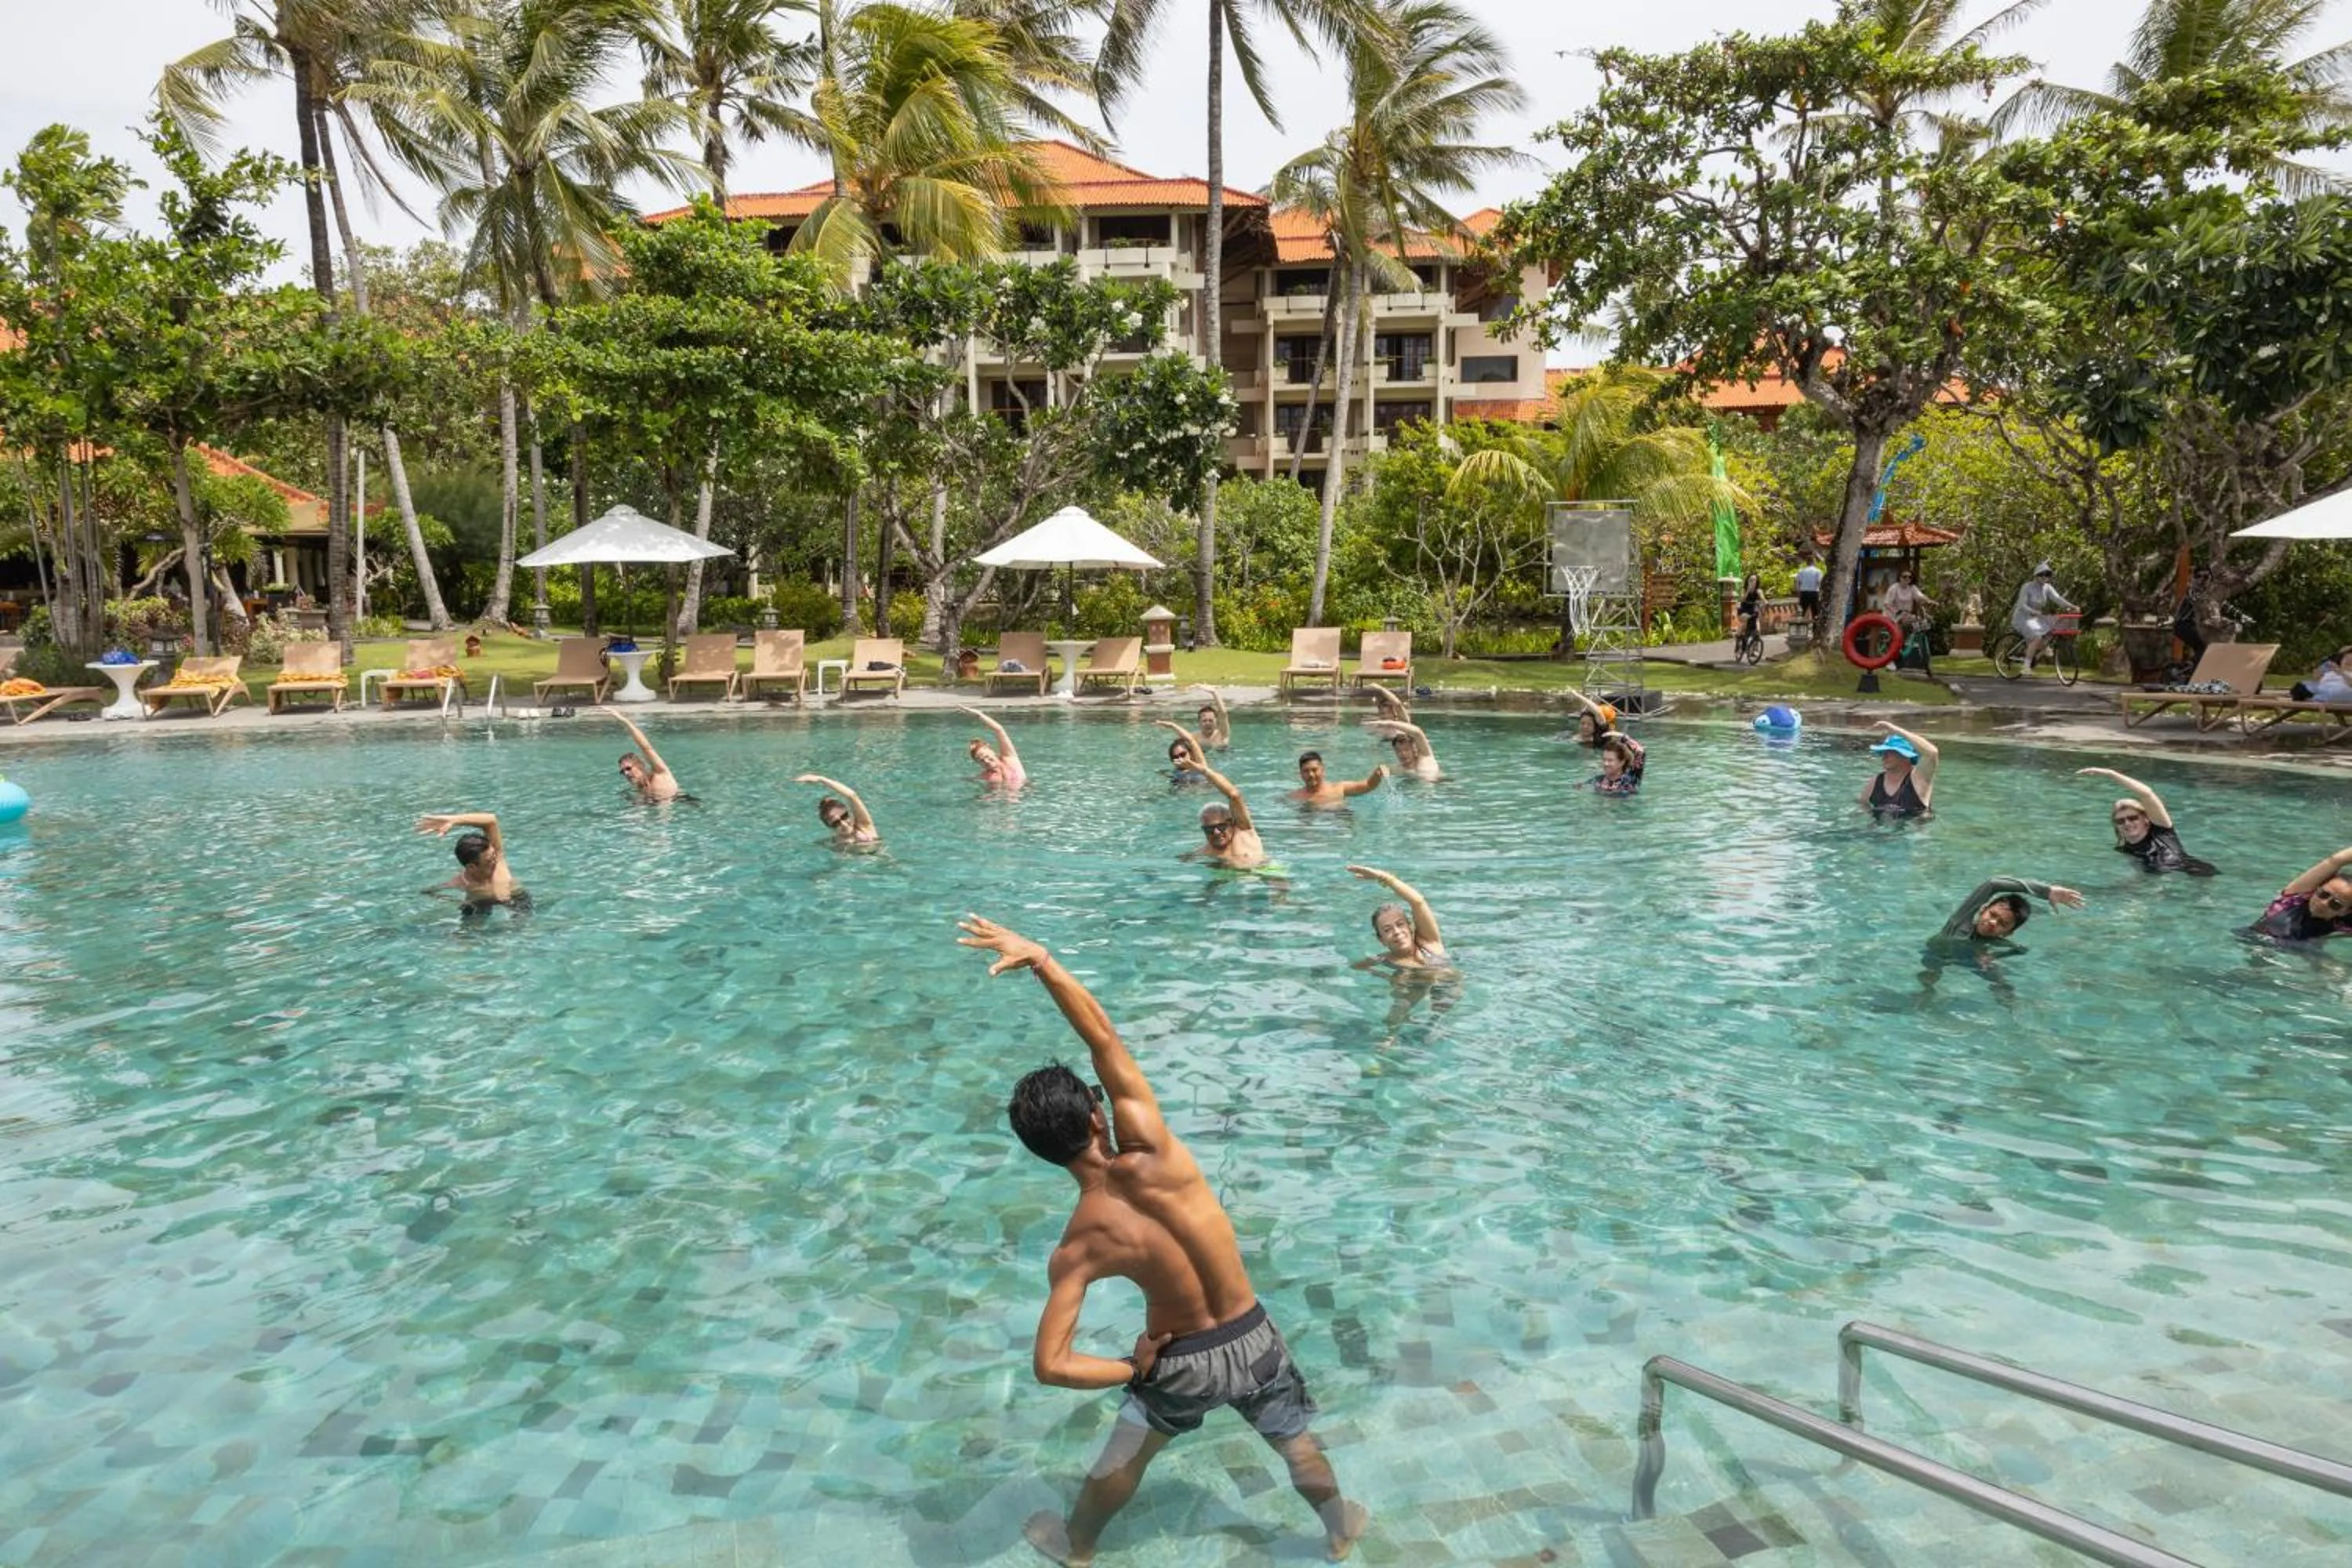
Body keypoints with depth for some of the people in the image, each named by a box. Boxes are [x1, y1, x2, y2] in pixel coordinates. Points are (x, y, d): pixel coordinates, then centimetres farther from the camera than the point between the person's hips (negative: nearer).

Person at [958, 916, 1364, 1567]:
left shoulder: (1075, 1251, -22)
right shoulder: (1152, 1153, -27)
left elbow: (1051, 1366, -23)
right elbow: (1103, 1035, -27)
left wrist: (1135, 1370, -7)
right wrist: (1038, 956, -32)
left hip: (1182, 1362, 0)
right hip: (1253, 1340, 1)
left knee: (1127, 1453, 30)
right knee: (1297, 1443, 29)